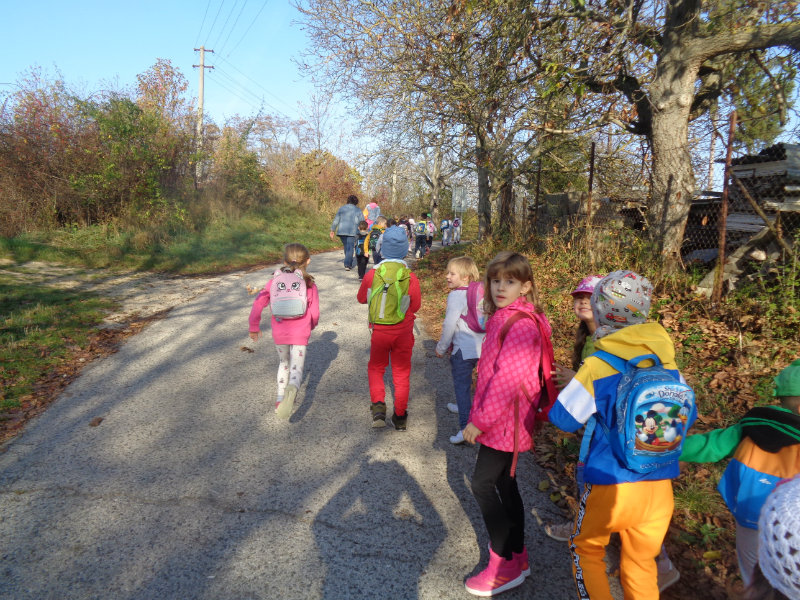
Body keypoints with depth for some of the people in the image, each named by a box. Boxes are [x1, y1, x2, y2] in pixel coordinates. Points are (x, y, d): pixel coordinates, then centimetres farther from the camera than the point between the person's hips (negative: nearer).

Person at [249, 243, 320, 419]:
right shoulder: (310, 284, 0)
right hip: (300, 332, -2)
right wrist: (309, 326, 22)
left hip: (279, 333, 2)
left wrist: (254, 327, 11)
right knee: (296, 367, -2)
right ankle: (292, 388, -35)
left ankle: (280, 399, 28)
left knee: (283, 363, 24)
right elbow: (315, 314, 1)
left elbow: (258, 303, 0)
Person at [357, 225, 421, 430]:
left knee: (376, 368, 20)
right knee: (402, 373, 14)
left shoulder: (372, 274, -11)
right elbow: (415, 307, -1)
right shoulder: (411, 278, -12)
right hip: (403, 332, 0)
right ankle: (400, 417, 20)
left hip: (378, 331, 0)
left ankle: (378, 407, 3)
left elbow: (362, 298, 5)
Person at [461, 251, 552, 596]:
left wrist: (480, 419, -21)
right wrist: (480, 415, 17)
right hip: (500, 418, 10)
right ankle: (517, 557, 34)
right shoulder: (503, 318, 9)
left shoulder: (521, 324, -21)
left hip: (506, 419, -10)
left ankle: (505, 566, 13)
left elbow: (508, 377, -26)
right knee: (504, 484, 18)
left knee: (483, 484, -2)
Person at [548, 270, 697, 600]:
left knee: (587, 550, 23)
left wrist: (577, 386, 9)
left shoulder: (596, 368, -18)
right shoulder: (668, 362, -4)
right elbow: (687, 416, 8)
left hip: (610, 486, -4)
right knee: (641, 565, 23)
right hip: (659, 488, 4)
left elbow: (562, 418, -9)